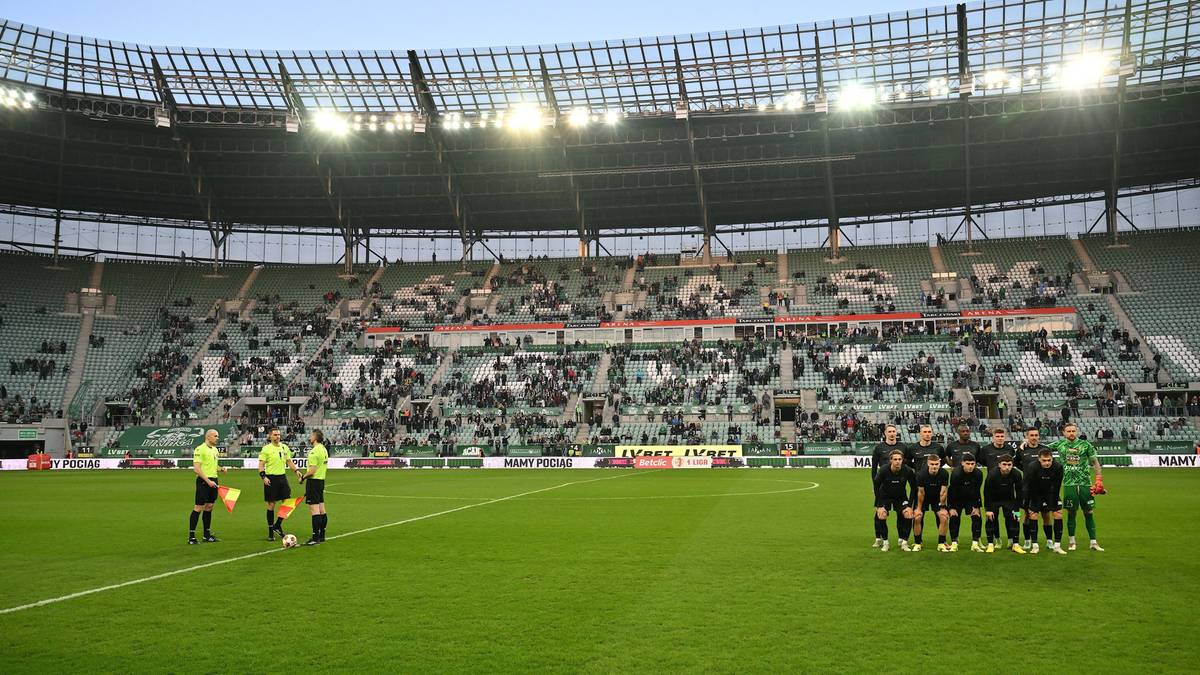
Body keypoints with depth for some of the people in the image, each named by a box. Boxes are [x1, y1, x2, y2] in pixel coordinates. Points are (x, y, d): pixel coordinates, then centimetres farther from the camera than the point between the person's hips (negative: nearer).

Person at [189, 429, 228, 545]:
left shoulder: (214, 449, 15)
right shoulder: (200, 449, -11)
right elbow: (196, 468, -18)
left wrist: (221, 468, 5)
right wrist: (208, 481, -21)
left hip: (213, 481, 8)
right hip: (203, 481, -8)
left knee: (209, 507, 11)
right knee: (199, 508, -6)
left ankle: (207, 535, 18)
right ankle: (191, 536, -1)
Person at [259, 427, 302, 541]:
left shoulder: (284, 447, 9)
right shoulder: (266, 449, -7)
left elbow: (289, 461, 18)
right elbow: (261, 464, -9)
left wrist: (296, 470, 5)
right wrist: (263, 477, -21)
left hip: (282, 477, 5)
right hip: (271, 478, -5)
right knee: (271, 504, 1)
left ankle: (277, 525, 19)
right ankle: (270, 531, 10)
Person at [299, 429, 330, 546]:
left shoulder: (314, 451, -18)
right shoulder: (324, 449, 12)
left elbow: (312, 471, -21)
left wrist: (303, 477, -5)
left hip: (314, 481, -10)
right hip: (321, 480, 10)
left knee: (314, 510, -8)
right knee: (321, 510, 12)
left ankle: (315, 537, -8)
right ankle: (321, 536, 18)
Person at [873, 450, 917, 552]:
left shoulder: (908, 471, -24)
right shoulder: (883, 471, -27)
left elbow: (913, 488, -10)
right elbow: (876, 488, -14)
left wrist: (909, 506, -14)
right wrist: (879, 506, -17)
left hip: (901, 497, 1)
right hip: (885, 496, -1)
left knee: (908, 515, -16)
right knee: (881, 516, -18)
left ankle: (904, 542, 1)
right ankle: (885, 542, -1)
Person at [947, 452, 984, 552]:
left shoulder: (978, 474, -19)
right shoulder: (956, 474, -27)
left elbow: (977, 491, -9)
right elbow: (952, 491, -20)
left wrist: (976, 506, -8)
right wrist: (952, 507, -18)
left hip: (971, 499, 2)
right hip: (957, 499, -2)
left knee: (977, 517, -10)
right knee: (954, 517, -10)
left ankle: (975, 543, -4)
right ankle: (954, 543, -2)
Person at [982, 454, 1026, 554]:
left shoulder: (1016, 474, -24)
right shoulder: (992, 475, -29)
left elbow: (1018, 492, -12)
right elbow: (986, 492, -19)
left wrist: (1017, 508, -14)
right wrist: (988, 509, -18)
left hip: (1009, 499, 2)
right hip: (994, 499, -1)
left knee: (1013, 518, -7)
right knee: (991, 519, -6)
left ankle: (1015, 544, 0)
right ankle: (991, 544, 2)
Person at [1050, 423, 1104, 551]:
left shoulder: (1085, 445, 3)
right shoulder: (1060, 444, 6)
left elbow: (1095, 462, 7)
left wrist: (1099, 480, 1)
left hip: (1085, 483, 0)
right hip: (1069, 484, 0)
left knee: (1089, 513, 2)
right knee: (1071, 513, 5)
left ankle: (1093, 542, 9)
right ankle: (1071, 542, 16)